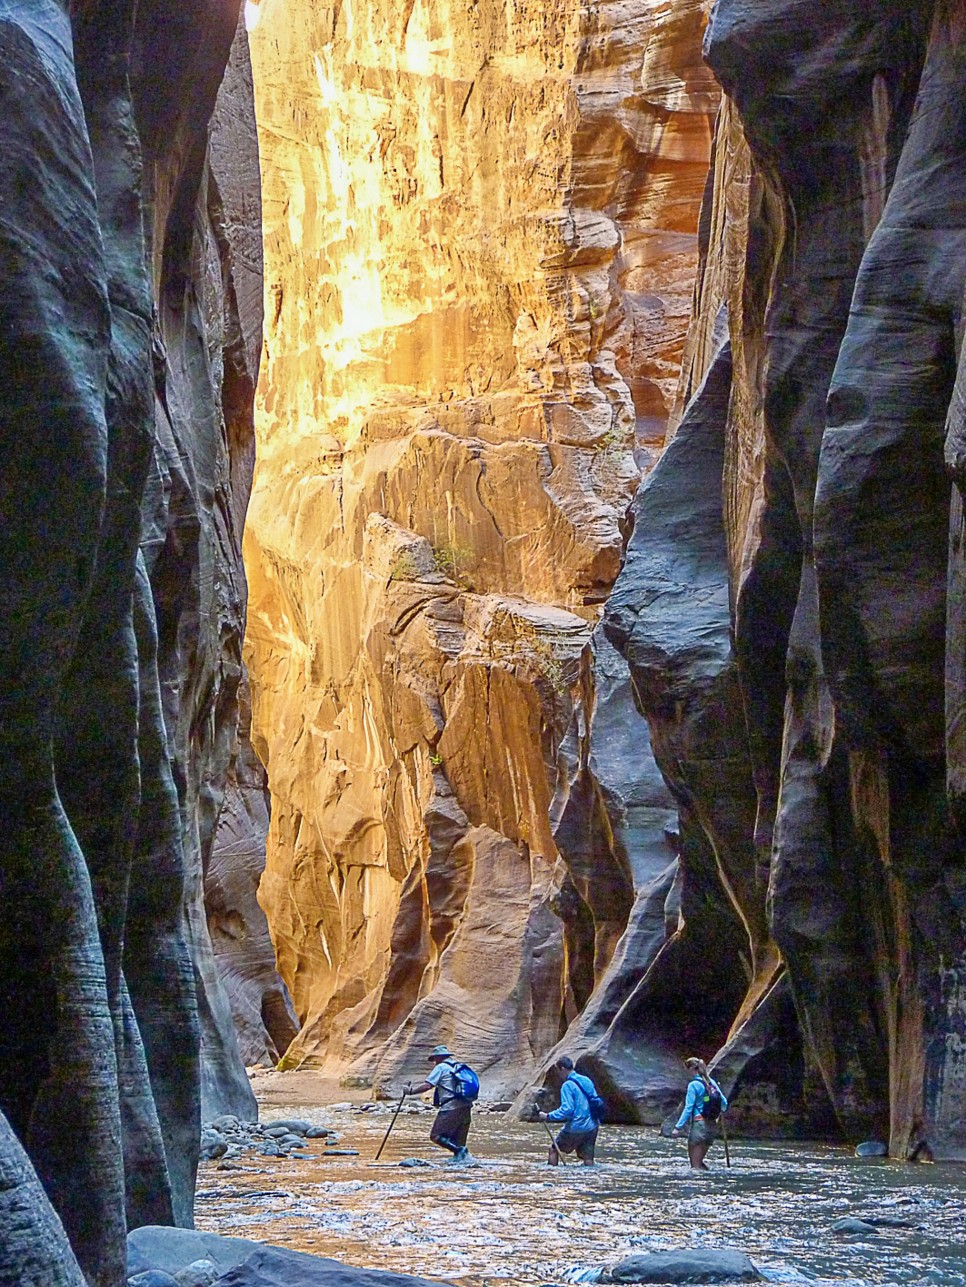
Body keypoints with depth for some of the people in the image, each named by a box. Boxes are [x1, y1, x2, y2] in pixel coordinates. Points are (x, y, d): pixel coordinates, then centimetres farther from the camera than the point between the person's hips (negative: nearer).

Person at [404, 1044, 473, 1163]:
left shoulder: (441, 1067, 0)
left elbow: (427, 1086, -8)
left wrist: (411, 1091, 3)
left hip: (451, 1108, -8)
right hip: (466, 1108, 8)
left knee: (436, 1136, -7)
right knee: (458, 1141, 13)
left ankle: (459, 1150, -21)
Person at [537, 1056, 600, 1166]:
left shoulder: (567, 1085, -14)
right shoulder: (587, 1081, 9)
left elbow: (566, 1109, -21)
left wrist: (548, 1116, -14)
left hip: (576, 1129, -6)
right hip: (592, 1127, 6)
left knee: (553, 1149, 10)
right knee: (588, 1158, 9)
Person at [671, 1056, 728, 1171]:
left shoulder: (693, 1085, -10)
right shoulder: (712, 1082, 9)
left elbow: (688, 1108, -14)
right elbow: (724, 1102, 14)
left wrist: (678, 1127, -13)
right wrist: (720, 1111, 37)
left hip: (699, 1124, -7)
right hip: (712, 1125, 7)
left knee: (695, 1164, -1)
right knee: (699, 1159, 18)